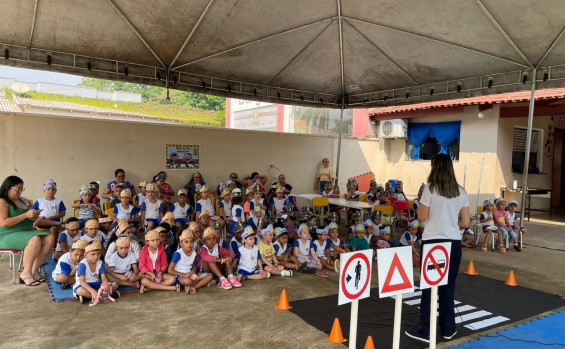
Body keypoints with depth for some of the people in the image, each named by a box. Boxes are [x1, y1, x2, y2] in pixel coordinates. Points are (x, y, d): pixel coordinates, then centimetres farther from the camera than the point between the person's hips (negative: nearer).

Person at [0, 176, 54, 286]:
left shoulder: (21, 200, 15)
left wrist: (33, 217, 5)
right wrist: (26, 215, -20)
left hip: (27, 232, 8)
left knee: (50, 238, -14)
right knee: (35, 240, -34)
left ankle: (34, 270, -15)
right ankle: (26, 273, -23)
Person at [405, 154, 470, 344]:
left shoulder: (430, 189, -7)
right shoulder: (460, 191, 5)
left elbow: (422, 216, -4)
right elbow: (465, 222, 5)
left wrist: (419, 204, 14)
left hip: (432, 242, -4)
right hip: (454, 243, 4)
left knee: (429, 285, 3)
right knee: (448, 286, 12)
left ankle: (425, 331, 9)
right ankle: (448, 329, 23)